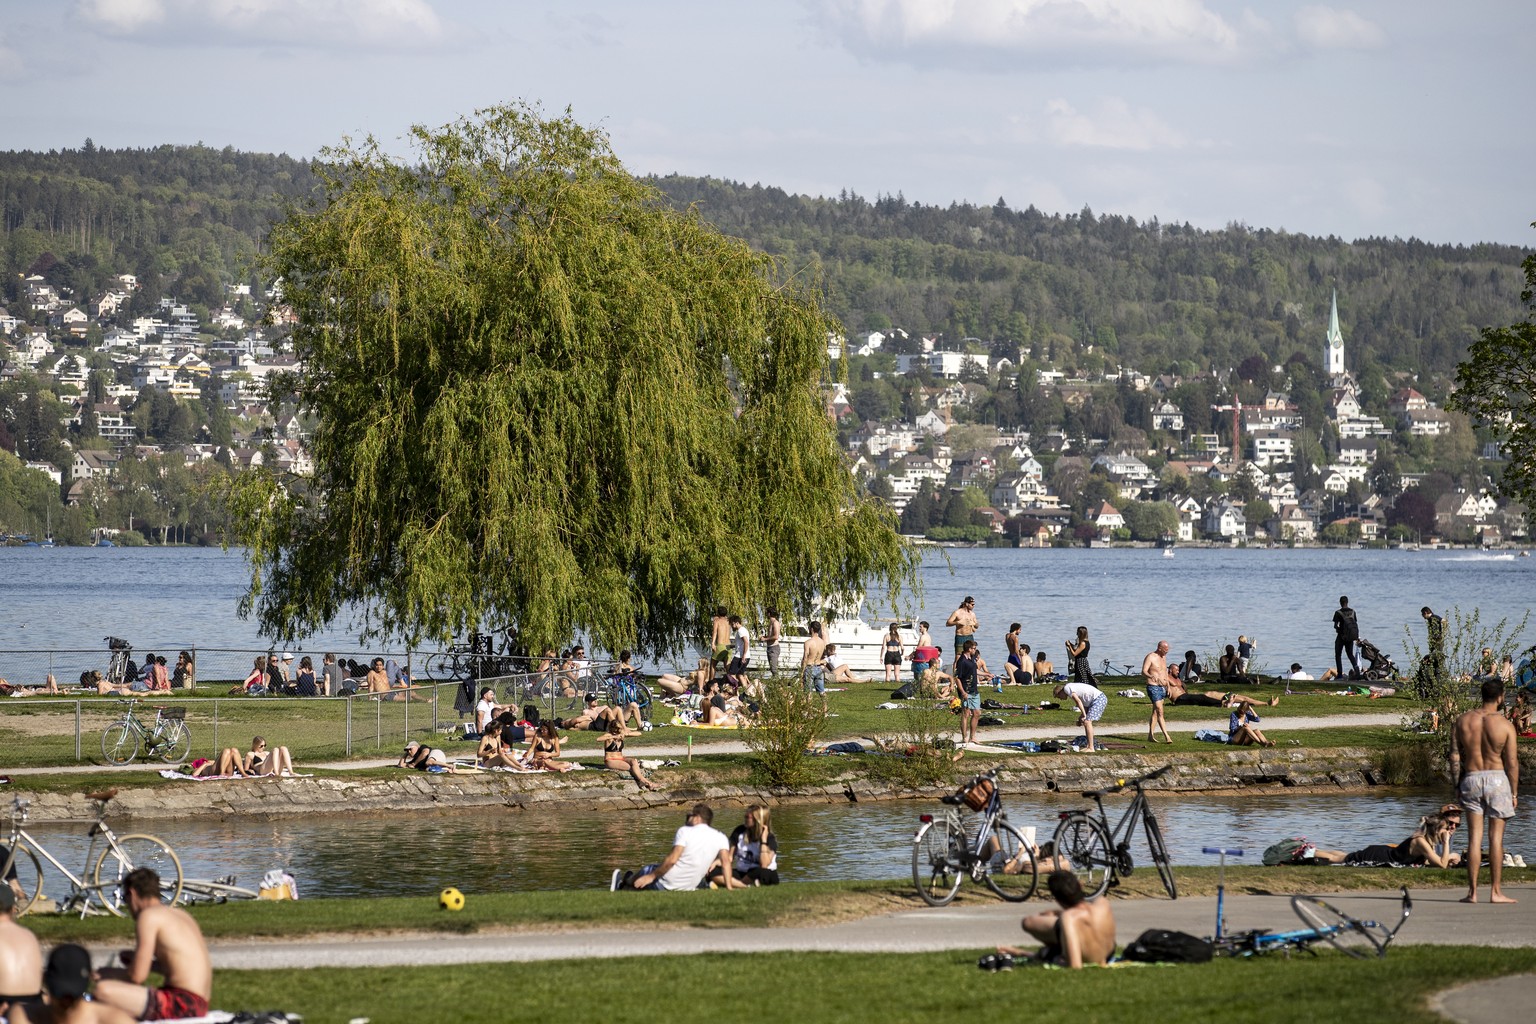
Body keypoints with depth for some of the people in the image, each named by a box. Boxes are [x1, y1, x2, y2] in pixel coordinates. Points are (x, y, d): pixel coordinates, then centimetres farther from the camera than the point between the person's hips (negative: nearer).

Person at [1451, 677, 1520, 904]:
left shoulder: (1462, 722, 2)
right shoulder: (1505, 725, -8)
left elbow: (1455, 757, 4)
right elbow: (1512, 762, -6)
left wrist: (1457, 786, 11)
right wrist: (1514, 792, 2)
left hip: (1471, 779, 3)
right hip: (1497, 778, -3)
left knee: (1474, 836, 6)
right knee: (1496, 836, 1)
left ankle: (1472, 891, 4)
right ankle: (1496, 891, 1)